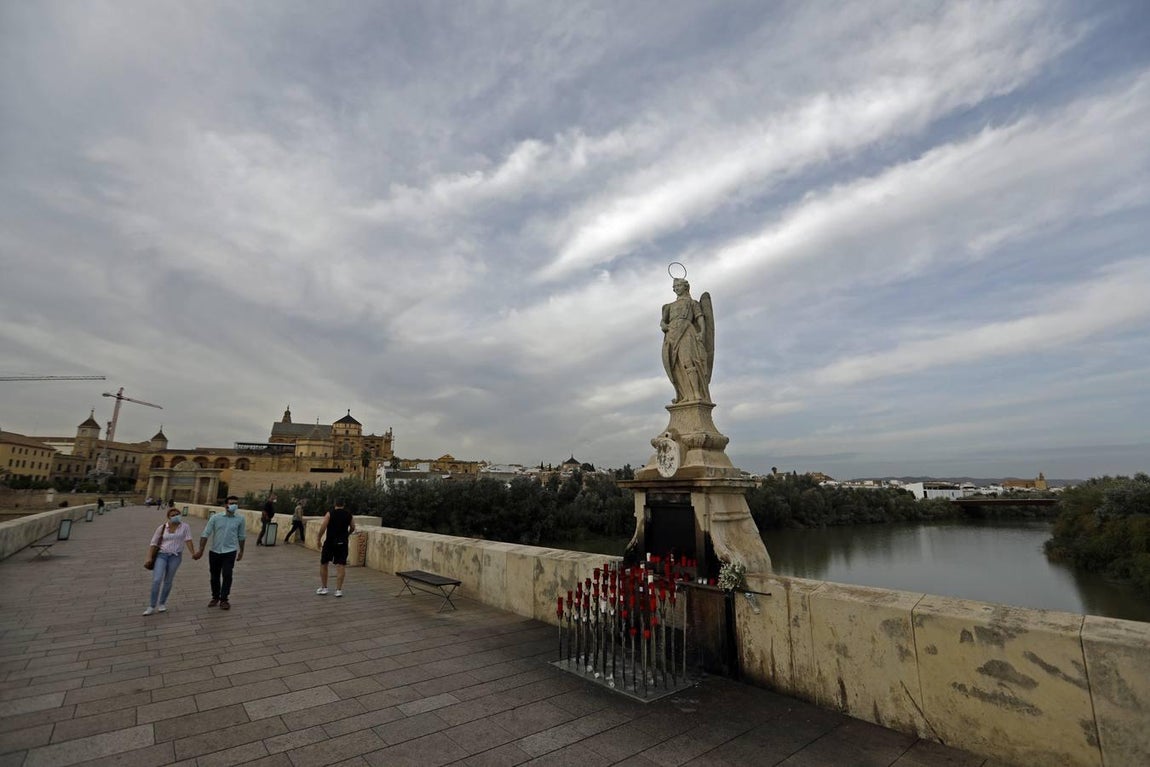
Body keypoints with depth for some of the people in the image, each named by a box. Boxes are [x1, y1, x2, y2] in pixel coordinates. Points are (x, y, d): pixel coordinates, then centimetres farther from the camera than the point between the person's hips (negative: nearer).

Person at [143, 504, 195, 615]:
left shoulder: (185, 526, -3)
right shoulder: (161, 528, 2)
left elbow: (188, 540, -10)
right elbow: (153, 544, 3)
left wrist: (193, 553, -20)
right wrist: (149, 558, -7)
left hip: (175, 556, -1)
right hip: (161, 555, 1)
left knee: (168, 581, 6)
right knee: (156, 580, -10)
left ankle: (162, 603, 23)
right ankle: (152, 606, 2)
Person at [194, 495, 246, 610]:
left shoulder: (240, 519, -5)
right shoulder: (216, 517, -7)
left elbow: (241, 536, 5)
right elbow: (205, 534, -5)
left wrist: (241, 551, 10)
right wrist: (201, 550, -10)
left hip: (230, 552, -1)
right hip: (214, 551, 1)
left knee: (227, 575, -6)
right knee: (215, 576, 13)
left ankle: (224, 599, 8)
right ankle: (215, 597, 32)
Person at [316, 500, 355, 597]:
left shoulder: (330, 514, -4)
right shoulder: (348, 514, 5)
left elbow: (323, 528, -12)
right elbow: (352, 528, 12)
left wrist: (319, 539, 0)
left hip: (330, 542, -2)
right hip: (342, 543, 2)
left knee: (323, 564, 15)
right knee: (340, 566, 3)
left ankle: (323, 588, 20)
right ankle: (338, 590, 2)